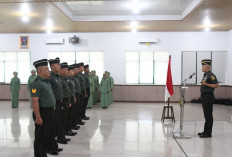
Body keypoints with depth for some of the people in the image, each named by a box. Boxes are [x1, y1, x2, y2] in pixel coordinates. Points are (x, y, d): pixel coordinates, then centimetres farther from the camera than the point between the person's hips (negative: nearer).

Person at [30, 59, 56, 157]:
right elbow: (35, 101, -21)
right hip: (43, 113, -9)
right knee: (40, 138, 2)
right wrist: (38, 117, -23)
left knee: (47, 136, 18)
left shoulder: (47, 82, 13)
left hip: (50, 113, 9)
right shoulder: (36, 83, -16)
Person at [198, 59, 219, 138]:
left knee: (208, 115, -4)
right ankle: (205, 131, 21)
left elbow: (216, 85, -19)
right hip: (204, 96, 10)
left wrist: (206, 84, -22)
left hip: (208, 96, -9)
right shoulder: (205, 75, 15)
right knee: (206, 115, 14)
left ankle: (208, 133, 3)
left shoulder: (211, 75, -14)